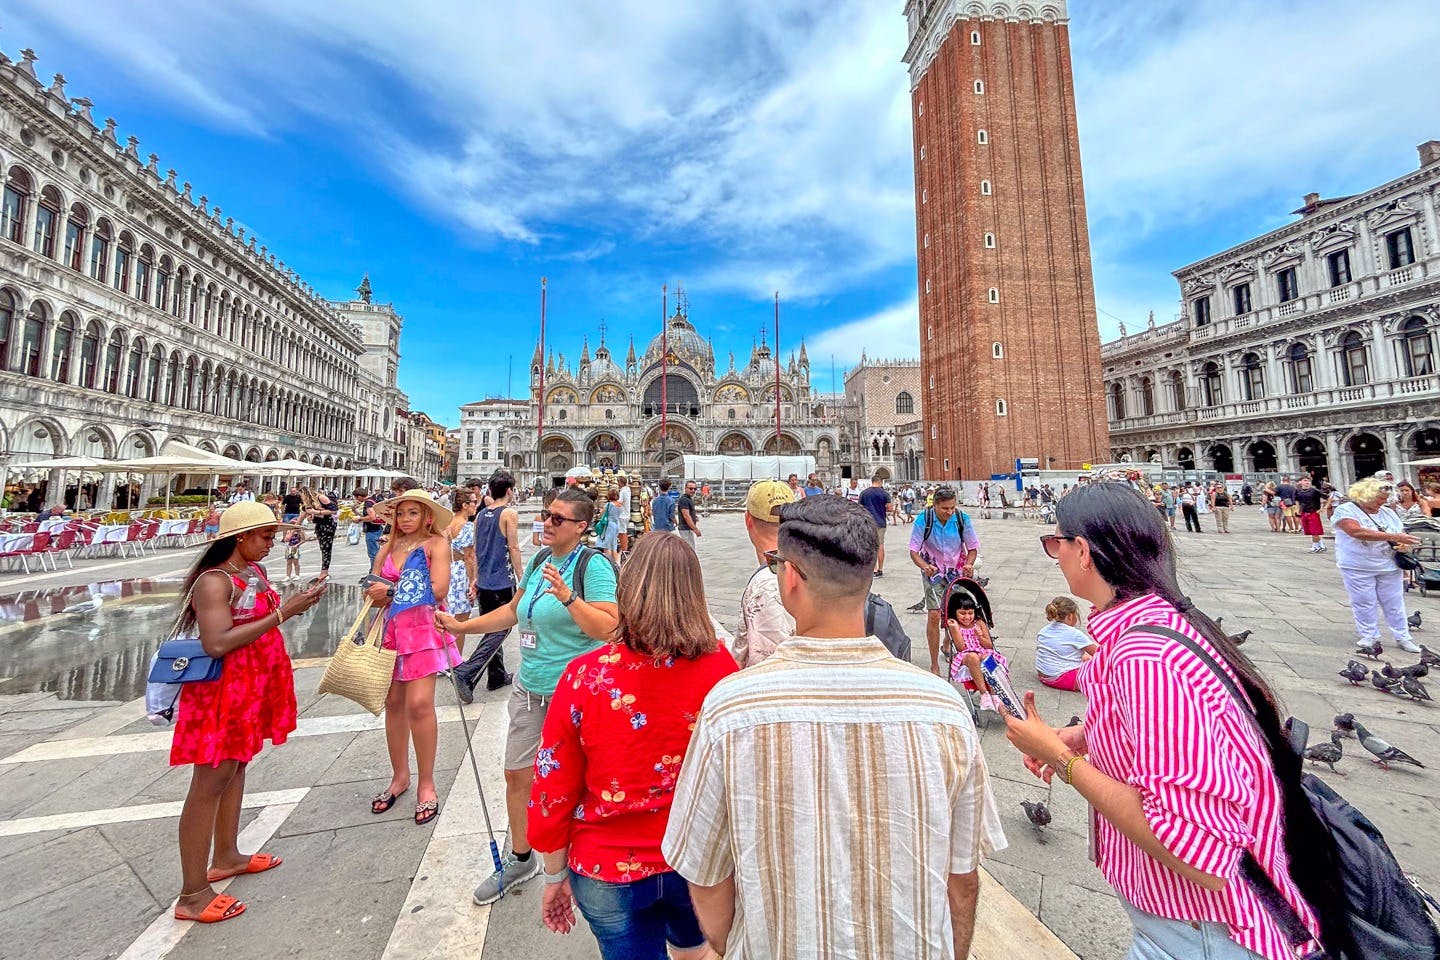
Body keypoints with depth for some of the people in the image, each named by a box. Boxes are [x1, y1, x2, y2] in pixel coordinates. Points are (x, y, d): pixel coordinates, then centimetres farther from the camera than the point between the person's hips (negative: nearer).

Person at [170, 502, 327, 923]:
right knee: (210, 783, 0)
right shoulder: (214, 581, -19)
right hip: (222, 691, -9)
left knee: (236, 766, 19)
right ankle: (192, 895, 12)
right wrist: (283, 612, -28)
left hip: (252, 688, 9)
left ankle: (226, 856, 35)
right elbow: (216, 643, -28)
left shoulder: (255, 571, 7)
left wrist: (298, 603, 0)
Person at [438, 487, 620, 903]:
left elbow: (608, 627, -26)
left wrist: (568, 598, -34)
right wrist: (461, 626, 18)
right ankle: (520, 859, 46)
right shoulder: (539, 560, 4)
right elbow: (513, 610, 18)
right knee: (517, 775, 20)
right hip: (530, 688, 7)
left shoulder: (593, 564, -19)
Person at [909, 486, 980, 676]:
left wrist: (969, 564, -22)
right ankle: (934, 665, 2)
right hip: (933, 571, -2)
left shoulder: (962, 518, -15)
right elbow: (914, 551, -15)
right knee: (934, 615, -10)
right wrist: (925, 566, -34)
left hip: (957, 570, 2)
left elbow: (972, 547, -3)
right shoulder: (924, 519, -20)